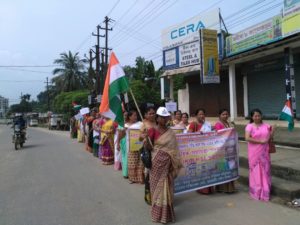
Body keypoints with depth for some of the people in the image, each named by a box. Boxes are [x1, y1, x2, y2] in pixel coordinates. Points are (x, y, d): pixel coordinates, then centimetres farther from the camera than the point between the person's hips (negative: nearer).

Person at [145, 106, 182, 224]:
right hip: (157, 163, -3)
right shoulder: (153, 130, -8)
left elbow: (174, 148, 8)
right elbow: (148, 147, -8)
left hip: (168, 163, 4)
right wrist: (146, 139, -28)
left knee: (167, 188, 11)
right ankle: (159, 213, 21)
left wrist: (176, 164, 6)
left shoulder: (171, 132, 5)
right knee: (158, 187, 6)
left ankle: (167, 212, 28)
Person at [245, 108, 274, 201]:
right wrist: (260, 141, -19)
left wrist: (272, 132, -8)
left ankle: (265, 192, 20)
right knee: (255, 171, 4)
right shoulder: (250, 126, -6)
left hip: (264, 152, 4)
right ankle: (256, 192, 17)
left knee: (265, 170, 8)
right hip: (254, 152, -3)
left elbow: (270, 138, 12)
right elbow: (247, 138, -18)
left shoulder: (266, 125, 7)